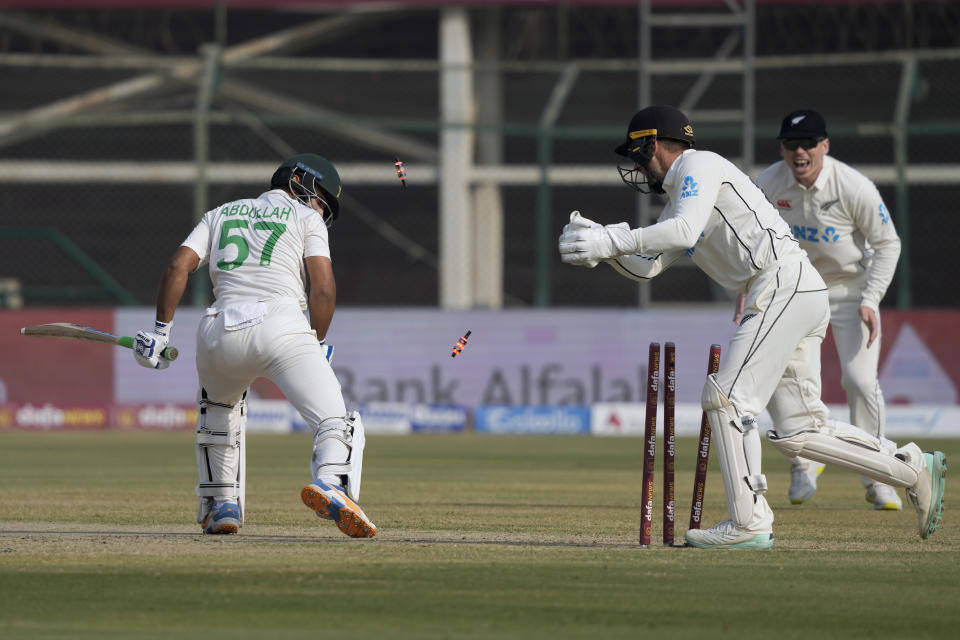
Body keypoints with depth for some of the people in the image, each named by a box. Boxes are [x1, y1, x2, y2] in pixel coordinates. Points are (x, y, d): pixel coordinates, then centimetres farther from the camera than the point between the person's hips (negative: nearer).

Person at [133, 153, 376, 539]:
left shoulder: (222, 214, 27)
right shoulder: (306, 219, 16)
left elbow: (179, 266, 12)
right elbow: (323, 287, 1)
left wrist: (161, 330, 13)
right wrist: (317, 344, 13)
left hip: (220, 333, 4)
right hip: (282, 326, -4)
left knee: (219, 408, 35)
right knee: (336, 421, -11)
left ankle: (221, 504, 30)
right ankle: (331, 484, -41)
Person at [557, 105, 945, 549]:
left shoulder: (700, 165, -1)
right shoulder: (678, 196, 29)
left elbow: (684, 231, -18)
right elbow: (646, 266, 20)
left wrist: (612, 241, -17)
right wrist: (602, 241, 4)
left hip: (784, 283, -10)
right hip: (802, 296, 10)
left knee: (727, 395, -15)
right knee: (797, 432, 6)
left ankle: (749, 524, -18)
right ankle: (913, 469, 9)